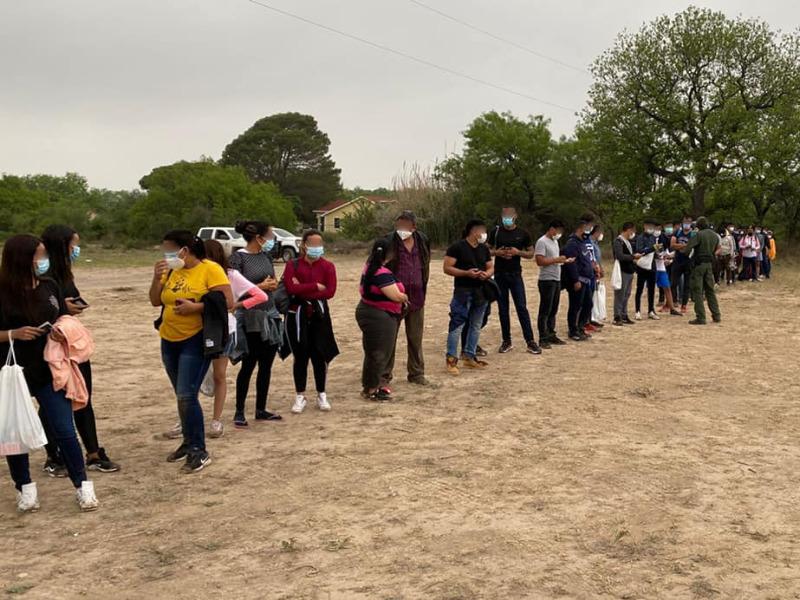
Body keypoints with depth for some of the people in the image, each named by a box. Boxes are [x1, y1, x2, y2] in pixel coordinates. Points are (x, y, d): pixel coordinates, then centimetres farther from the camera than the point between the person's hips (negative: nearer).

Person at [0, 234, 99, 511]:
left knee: (65, 431, 1)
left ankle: (83, 486, 12)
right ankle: (25, 489, 28)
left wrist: (61, 330, -6)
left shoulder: (49, 286, 2)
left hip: (49, 371, 3)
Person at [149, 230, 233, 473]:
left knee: (187, 395, -13)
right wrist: (157, 277, -6)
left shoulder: (210, 269, -12)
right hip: (169, 341, 7)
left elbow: (228, 302, -17)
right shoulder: (172, 271, 8)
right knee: (182, 396, 15)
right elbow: (156, 301, 10)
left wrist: (195, 307, -23)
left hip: (195, 341, -7)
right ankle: (189, 442, 27)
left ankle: (199, 451, -5)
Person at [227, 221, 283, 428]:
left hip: (270, 314, 7)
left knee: (266, 364, 9)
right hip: (249, 317, -6)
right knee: (248, 365, -2)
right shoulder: (238, 257, -11)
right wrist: (260, 286, -14)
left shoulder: (266, 256, 9)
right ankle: (239, 412, 10)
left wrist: (272, 284, -5)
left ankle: (261, 410, 19)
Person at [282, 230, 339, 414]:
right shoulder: (292, 265, 0)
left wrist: (303, 291, -14)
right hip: (297, 316, 0)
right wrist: (316, 286, -16)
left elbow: (330, 291, -11)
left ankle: (322, 395, 18)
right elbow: (291, 288, -16)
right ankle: (300, 397, 16)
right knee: (300, 357, 5)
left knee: (319, 357, 5)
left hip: (319, 316, 1)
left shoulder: (328, 266, 1)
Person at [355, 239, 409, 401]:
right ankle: (370, 390, 8)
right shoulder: (382, 274, -23)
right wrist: (405, 297, -4)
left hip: (367, 311, 10)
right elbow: (396, 296, -27)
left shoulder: (369, 268, 6)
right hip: (379, 317, -10)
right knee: (378, 354, 0)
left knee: (373, 352, 19)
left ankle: (372, 385, 29)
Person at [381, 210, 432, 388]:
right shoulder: (389, 242, -12)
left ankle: (416, 374, 27)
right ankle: (384, 377, 12)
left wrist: (422, 291, 13)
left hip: (416, 297, 5)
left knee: (416, 339, 14)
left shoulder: (422, 241, 3)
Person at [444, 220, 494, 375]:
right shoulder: (457, 247, -8)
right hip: (463, 292, -7)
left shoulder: (484, 249, 13)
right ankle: (451, 360, -4)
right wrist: (466, 273, -21)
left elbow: (491, 267, 17)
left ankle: (469, 357, 22)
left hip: (481, 292, 7)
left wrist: (487, 274, -7)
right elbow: (447, 268, -11)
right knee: (457, 325, -9)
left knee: (476, 326, 12)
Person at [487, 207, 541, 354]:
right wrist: (497, 252, -11)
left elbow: (531, 253, 4)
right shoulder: (496, 232, 4)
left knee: (522, 307, -6)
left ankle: (530, 342, -3)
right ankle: (506, 341, 14)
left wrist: (518, 252, -14)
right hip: (499, 275, 2)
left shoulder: (523, 234, 1)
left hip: (515, 275, -2)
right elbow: (488, 250, 10)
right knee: (503, 309, 6)